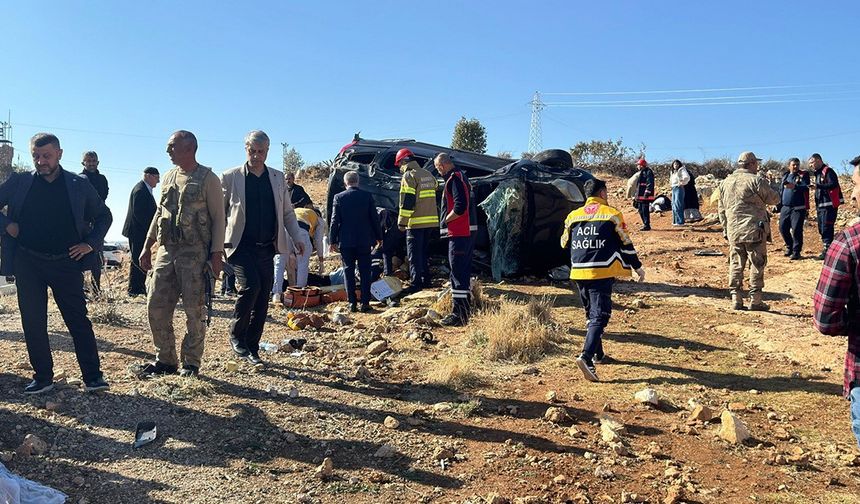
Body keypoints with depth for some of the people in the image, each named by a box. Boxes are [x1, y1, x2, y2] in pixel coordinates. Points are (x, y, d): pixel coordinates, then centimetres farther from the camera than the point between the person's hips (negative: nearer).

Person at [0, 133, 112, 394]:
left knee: (78, 320, 0)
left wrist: (91, 244, 0)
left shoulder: (79, 185, 2)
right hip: (28, 264, 1)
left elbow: (104, 216, 11)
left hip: (67, 263, -1)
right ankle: (42, 378, 17)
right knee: (33, 322, 6)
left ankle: (93, 376, 5)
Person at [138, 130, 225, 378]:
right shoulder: (169, 177, 15)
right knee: (155, 307, 6)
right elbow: (159, 214, 21)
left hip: (194, 254, -6)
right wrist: (147, 247, 17)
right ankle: (165, 360, 20)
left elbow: (218, 218, -7)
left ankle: (191, 363, 13)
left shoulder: (208, 179, -4)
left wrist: (216, 254, -14)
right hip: (166, 251, 6)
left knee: (194, 311, 0)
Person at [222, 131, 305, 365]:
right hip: (241, 246, -4)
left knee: (262, 300, 3)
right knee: (250, 286, -21)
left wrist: (297, 237, 2)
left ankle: (252, 349, 15)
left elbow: (287, 211, 14)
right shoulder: (231, 177, 0)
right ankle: (236, 335, 2)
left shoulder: (277, 178, 10)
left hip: (266, 248, 4)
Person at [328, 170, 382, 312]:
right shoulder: (367, 196, -2)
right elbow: (374, 219, 2)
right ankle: (365, 302, 4)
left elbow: (335, 221, -3)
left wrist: (332, 241, 3)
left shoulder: (339, 197, -3)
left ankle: (352, 303, 5)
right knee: (365, 271, 6)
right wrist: (379, 237, 13)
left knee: (349, 271, 6)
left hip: (346, 241, 0)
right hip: (364, 240, 1)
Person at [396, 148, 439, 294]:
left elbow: (406, 201, -15)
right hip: (431, 221, 8)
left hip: (416, 222, -8)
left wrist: (402, 221, -12)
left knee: (414, 254, -5)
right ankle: (426, 280, 21)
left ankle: (416, 283, -8)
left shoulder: (409, 175, -9)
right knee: (424, 251, 17)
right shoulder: (428, 175, 16)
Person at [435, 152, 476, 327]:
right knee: (465, 271, 16)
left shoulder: (454, 178, -14)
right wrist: (447, 220, 13)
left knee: (457, 272, -8)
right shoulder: (461, 177, 18)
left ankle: (458, 315, -5)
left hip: (459, 233, -10)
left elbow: (460, 207, -24)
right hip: (468, 232, 10)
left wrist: (445, 220, -10)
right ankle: (466, 309, 26)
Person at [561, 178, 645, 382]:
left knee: (591, 314, 20)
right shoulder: (612, 214, -1)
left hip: (579, 273, 5)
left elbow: (564, 243, 17)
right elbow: (626, 244, 2)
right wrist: (637, 267, 13)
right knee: (600, 316, -6)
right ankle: (586, 356, -23)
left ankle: (598, 354, 30)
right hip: (602, 273, -5)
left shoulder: (573, 216, 8)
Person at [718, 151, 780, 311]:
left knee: (736, 265, 9)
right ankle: (755, 300, 6)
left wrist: (725, 229, 22)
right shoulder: (756, 181, -9)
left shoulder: (725, 182, 11)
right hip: (754, 231, -5)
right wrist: (767, 187, 19)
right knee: (757, 265, 3)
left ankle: (736, 299, 10)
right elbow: (774, 199, -1)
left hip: (733, 232, 5)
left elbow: (722, 208, 16)